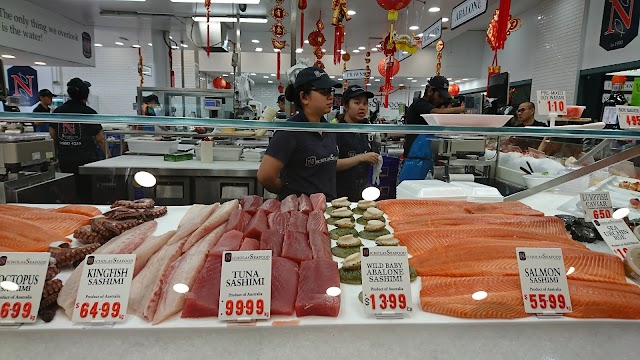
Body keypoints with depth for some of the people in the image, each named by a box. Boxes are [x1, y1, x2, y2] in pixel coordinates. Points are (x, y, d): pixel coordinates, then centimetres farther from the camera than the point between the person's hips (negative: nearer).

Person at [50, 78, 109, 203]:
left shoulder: (57, 111, 3)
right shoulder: (89, 113, -10)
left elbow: (52, 134, 12)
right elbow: (100, 139, -6)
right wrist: (107, 154, 8)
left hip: (64, 159, 5)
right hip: (86, 159, -4)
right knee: (87, 195, 4)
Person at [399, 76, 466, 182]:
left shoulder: (435, 106, 21)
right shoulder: (419, 104, -7)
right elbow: (440, 113, -23)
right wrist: (460, 109, -10)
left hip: (427, 159, 9)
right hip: (415, 159, -9)